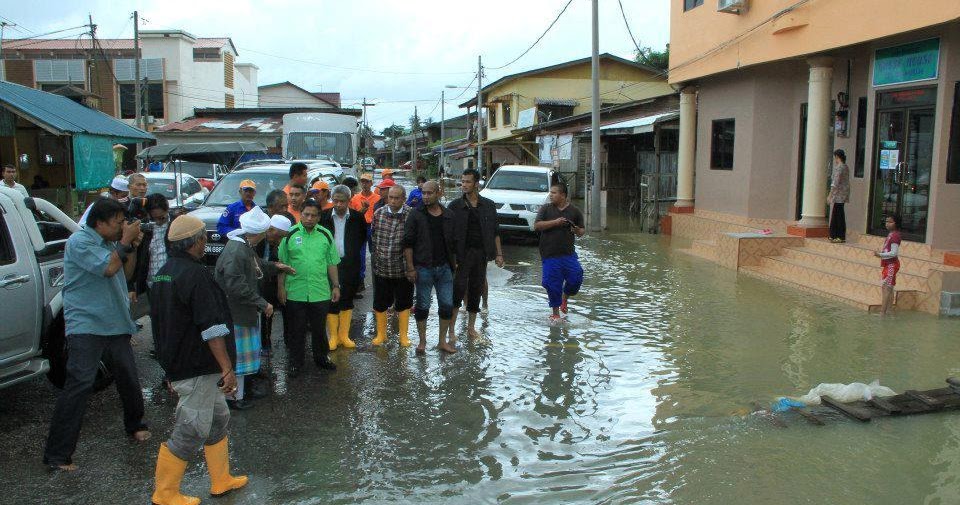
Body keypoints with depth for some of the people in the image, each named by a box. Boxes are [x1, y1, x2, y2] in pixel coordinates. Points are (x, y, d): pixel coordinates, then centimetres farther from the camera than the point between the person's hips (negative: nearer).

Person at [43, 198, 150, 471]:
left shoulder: (109, 242, 13)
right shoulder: (79, 241, -12)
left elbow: (125, 274, 17)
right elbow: (109, 268, -22)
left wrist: (131, 246, 4)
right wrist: (126, 242, -11)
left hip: (116, 325, 8)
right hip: (86, 327, -8)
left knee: (129, 379, 17)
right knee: (79, 385, -12)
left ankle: (135, 425, 39)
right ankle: (57, 455, -7)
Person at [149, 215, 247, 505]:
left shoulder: (163, 274, 11)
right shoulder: (195, 274, -20)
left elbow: (159, 319, 21)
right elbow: (212, 327, -25)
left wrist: (171, 359, 30)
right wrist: (227, 368, -24)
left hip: (178, 361, 10)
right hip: (197, 369, -10)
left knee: (218, 419, 20)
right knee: (191, 432, 0)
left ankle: (221, 480, 30)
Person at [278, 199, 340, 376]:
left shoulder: (325, 235, 5)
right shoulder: (290, 234, -1)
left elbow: (332, 264, 9)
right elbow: (282, 264, 1)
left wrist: (336, 286, 6)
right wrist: (281, 287, -2)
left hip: (320, 292, 2)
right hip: (295, 293, -2)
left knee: (319, 328, 13)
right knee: (296, 330, 8)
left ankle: (321, 358, 30)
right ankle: (295, 363, 20)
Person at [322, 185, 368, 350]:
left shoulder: (357, 217, -1)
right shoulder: (324, 216, -3)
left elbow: (363, 237, 13)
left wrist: (354, 252, 6)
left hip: (350, 265, 1)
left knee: (347, 299, 10)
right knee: (331, 300, 1)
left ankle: (344, 335, 21)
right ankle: (333, 336, 12)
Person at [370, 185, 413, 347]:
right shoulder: (378, 214, -1)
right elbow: (373, 237, 11)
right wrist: (375, 256, 11)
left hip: (402, 268, -2)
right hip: (381, 268, 2)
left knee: (403, 303, 11)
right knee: (380, 303, 11)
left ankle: (403, 335, 25)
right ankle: (381, 334, 29)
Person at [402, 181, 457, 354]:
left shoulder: (449, 216, 6)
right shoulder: (416, 215, -4)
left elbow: (453, 242, 13)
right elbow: (408, 243, -6)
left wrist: (454, 264, 10)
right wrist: (410, 268, -11)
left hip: (444, 268, 3)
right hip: (423, 268, -3)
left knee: (447, 305, 6)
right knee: (422, 306, 5)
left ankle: (443, 341, 20)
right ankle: (422, 341, 19)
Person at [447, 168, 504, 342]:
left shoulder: (489, 205, 6)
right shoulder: (455, 206, -1)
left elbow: (495, 231, 10)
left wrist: (499, 254, 5)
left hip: (481, 253, 3)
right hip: (462, 254, -3)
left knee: (477, 291, 9)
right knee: (459, 289, -8)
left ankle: (471, 327, 21)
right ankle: (451, 329, 0)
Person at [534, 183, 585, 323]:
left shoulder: (575, 211, 6)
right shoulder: (546, 209, 4)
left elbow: (581, 232, 13)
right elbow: (536, 226, -7)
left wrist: (577, 230, -11)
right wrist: (555, 222, -16)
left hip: (568, 253, 1)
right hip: (550, 255, -1)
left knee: (576, 278, -10)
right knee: (552, 284, 0)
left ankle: (564, 298, 22)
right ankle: (556, 313, 18)